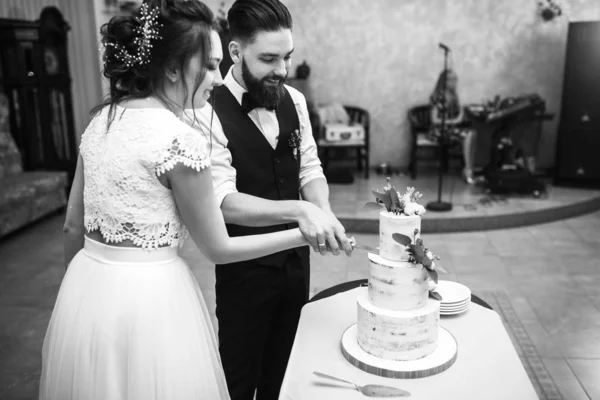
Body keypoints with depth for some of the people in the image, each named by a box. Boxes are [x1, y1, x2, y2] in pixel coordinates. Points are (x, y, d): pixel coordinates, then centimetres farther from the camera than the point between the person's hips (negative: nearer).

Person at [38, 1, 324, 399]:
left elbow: (73, 226, 9)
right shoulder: (181, 139, -20)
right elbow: (218, 249, -11)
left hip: (86, 290, 7)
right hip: (148, 300, -7)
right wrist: (305, 234, -3)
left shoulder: (101, 120, 2)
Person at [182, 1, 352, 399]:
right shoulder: (208, 112, -19)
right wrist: (298, 210, -40)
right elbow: (223, 201, -27)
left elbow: (310, 168, 2)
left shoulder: (294, 100, 0)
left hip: (296, 259, 6)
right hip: (245, 268, -5)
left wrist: (323, 211, -18)